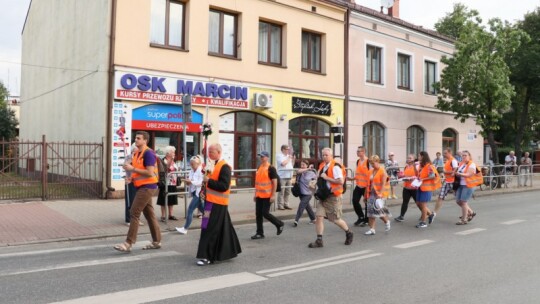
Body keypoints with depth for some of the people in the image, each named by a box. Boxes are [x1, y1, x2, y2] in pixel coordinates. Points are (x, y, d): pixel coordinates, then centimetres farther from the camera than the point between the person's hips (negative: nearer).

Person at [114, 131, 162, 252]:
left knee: (134, 213, -11)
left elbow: (150, 172, -23)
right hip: (143, 187, 10)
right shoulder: (137, 154, 14)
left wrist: (132, 168, -20)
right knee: (149, 214, 12)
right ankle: (156, 241, 19)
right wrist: (131, 177, 6)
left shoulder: (148, 153, -15)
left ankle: (128, 243, -7)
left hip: (147, 187, -10)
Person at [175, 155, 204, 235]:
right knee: (202, 209, 17)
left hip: (198, 193, -9)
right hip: (194, 192, 9)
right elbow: (191, 181, 17)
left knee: (190, 210, -8)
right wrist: (187, 181, -6)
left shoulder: (201, 171, -17)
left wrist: (191, 182, -24)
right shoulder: (192, 171, 8)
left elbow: (202, 183, -22)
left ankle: (185, 228, -1)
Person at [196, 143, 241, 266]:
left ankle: (206, 256, -1)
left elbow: (224, 186, -22)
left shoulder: (224, 167, -14)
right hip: (211, 201, 9)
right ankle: (229, 251, 28)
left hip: (217, 203, -9)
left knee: (210, 230, -7)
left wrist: (208, 181, -21)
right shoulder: (213, 165, 14)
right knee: (222, 229, 16)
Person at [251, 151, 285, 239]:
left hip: (267, 196, -7)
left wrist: (273, 195, -16)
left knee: (265, 213, -6)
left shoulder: (271, 168, -9)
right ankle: (260, 233, 15)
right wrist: (255, 194, 16)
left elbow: (275, 182, -12)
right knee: (258, 214, 6)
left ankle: (280, 224, 17)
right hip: (259, 196, 7)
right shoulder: (259, 168, 12)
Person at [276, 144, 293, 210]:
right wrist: (289, 158, -7)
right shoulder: (279, 155, -5)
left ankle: (286, 204, 16)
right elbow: (283, 163, -19)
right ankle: (280, 205, -3)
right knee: (281, 192, -6)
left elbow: (291, 164, 25)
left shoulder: (288, 156, 18)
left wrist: (293, 159, 9)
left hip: (288, 176, 8)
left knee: (287, 192, 9)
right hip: (282, 176, -8)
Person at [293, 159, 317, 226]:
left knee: (301, 206, -12)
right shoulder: (300, 172, 1)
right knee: (307, 206, 16)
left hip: (308, 193, -5)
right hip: (301, 192, 5)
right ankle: (313, 219, 32)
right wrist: (308, 169, -24)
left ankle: (296, 220, -7)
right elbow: (299, 171, -24)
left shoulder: (311, 173, -5)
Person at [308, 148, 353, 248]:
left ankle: (348, 233, 32)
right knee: (319, 216, -4)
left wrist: (326, 177, -21)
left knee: (336, 220, 5)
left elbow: (340, 181, -24)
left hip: (333, 196, -7)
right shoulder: (322, 166, 9)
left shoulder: (335, 167, -15)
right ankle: (319, 240, 1)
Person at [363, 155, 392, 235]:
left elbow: (383, 184, -14)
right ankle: (372, 229, 5)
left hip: (379, 194, -6)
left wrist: (380, 193, -24)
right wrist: (366, 195, 14)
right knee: (371, 210, 1)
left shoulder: (382, 171, -6)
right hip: (372, 193, 6)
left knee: (377, 209, -10)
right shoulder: (371, 171, 12)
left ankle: (387, 221, 21)